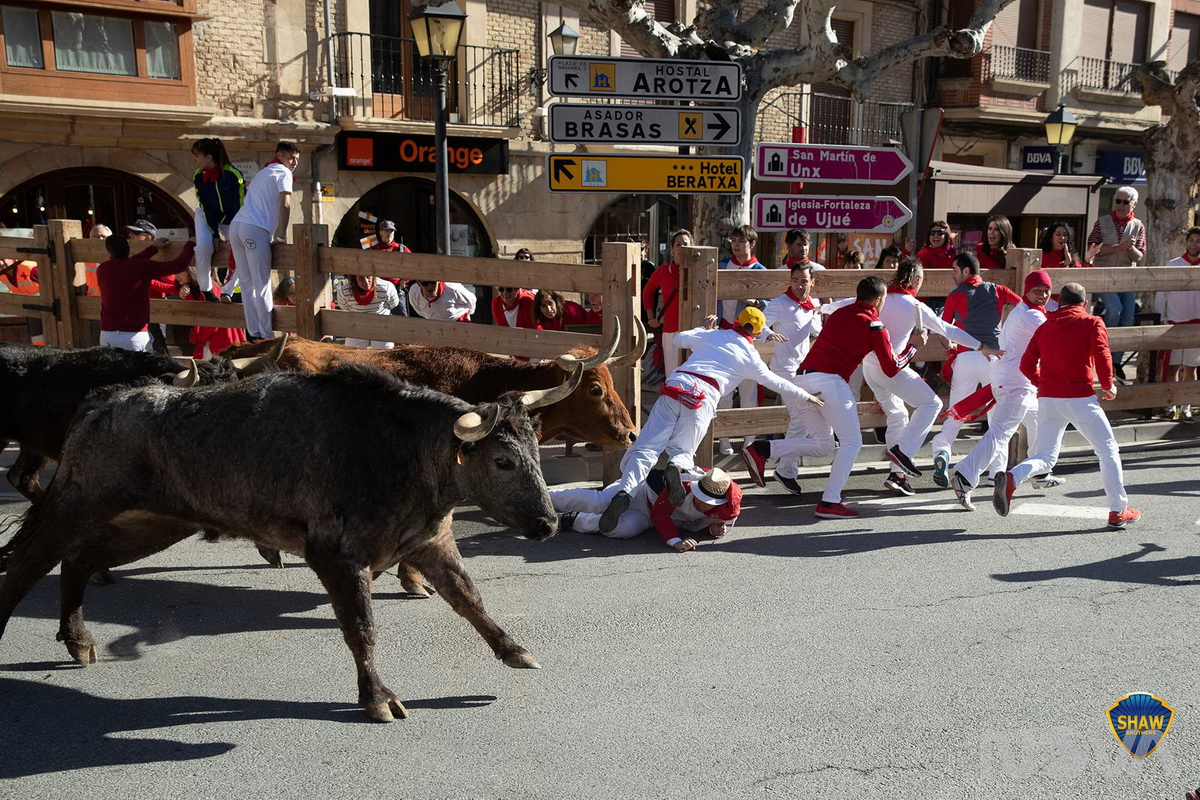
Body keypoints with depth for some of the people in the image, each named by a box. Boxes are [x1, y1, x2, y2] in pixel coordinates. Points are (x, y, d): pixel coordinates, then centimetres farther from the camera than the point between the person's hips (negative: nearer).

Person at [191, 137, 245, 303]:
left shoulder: (233, 174, -28)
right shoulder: (198, 176, -16)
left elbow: (240, 206, -23)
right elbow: (206, 208, -13)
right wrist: (214, 234, -19)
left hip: (231, 218, -1)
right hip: (207, 215, 1)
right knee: (203, 247, -24)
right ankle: (205, 289, -5)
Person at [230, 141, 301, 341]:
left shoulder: (262, 173, 29)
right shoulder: (283, 173, 3)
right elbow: (285, 205, -10)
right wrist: (281, 236, -6)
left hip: (235, 226, 8)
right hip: (255, 229, -8)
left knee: (247, 284, 7)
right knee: (262, 285, -6)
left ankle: (253, 333, 6)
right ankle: (268, 336, -6)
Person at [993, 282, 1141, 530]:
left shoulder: (1044, 327, 13)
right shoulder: (1092, 323, 2)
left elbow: (1027, 365, 9)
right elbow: (1102, 355, -13)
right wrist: (1108, 386, 2)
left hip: (1047, 399, 4)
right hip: (1079, 398, -4)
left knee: (1045, 458, 8)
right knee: (1108, 451, 12)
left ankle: (1011, 478, -22)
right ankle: (1118, 512, 12)